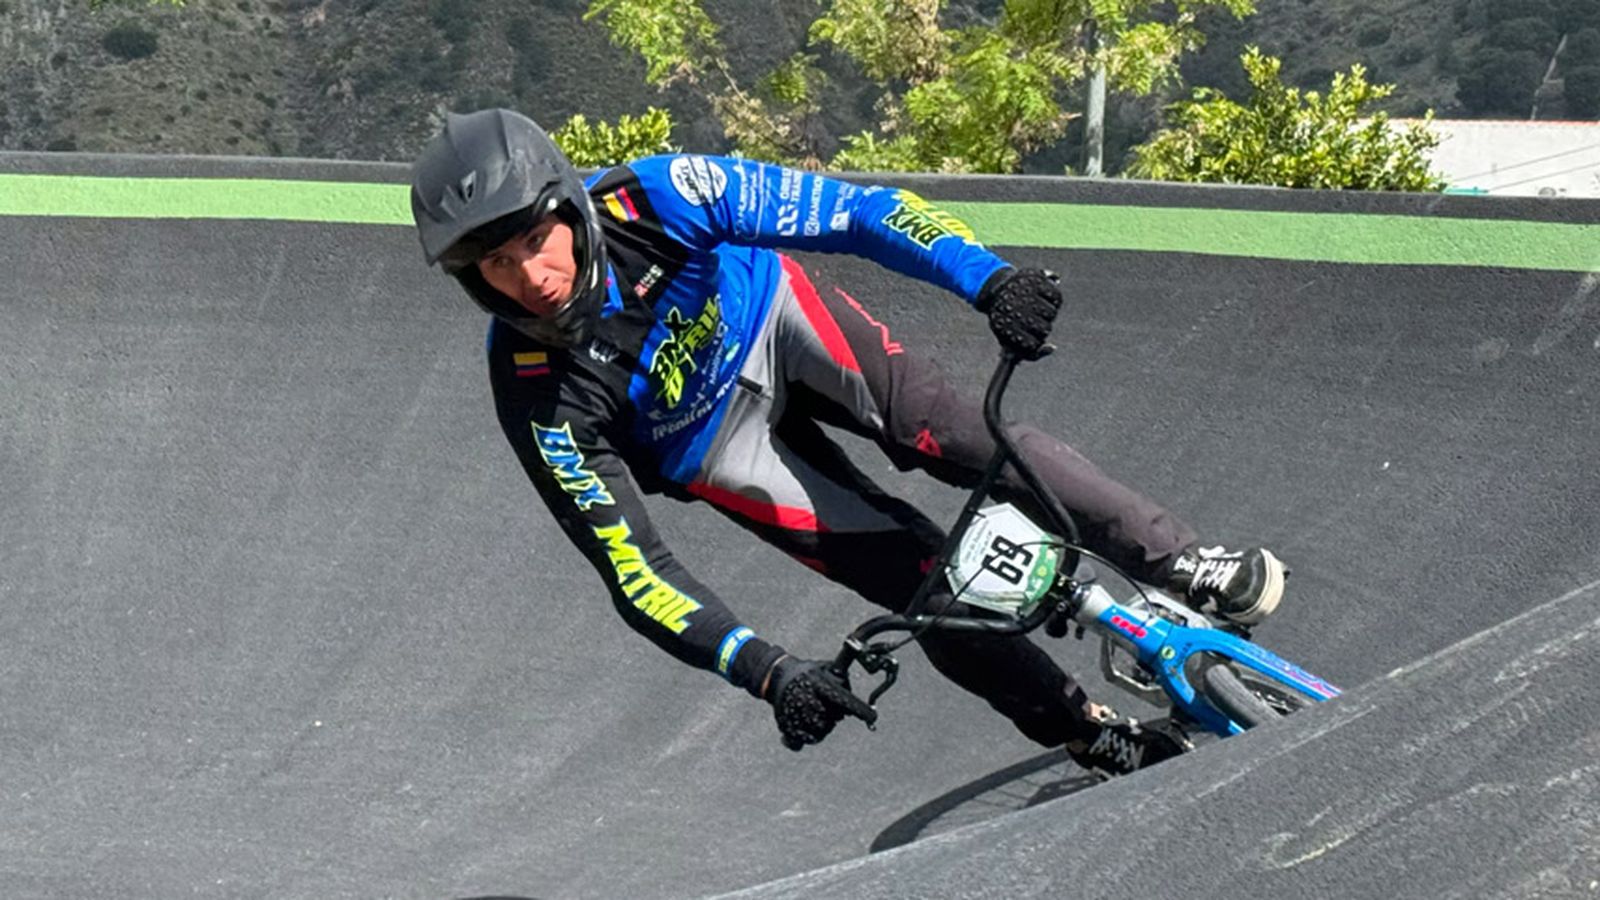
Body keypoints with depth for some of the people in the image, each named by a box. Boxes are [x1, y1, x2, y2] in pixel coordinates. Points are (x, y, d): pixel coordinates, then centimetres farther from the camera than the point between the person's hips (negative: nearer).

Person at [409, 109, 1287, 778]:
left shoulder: (651, 199, -34)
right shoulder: (539, 396, -34)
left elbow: (845, 211, -28)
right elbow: (633, 571, -30)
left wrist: (986, 276, -41)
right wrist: (766, 670, -40)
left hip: (774, 319, 1)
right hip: (717, 445, -1)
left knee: (965, 440, -22)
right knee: (929, 585, -10)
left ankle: (1190, 566, -4)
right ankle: (1100, 740, 8)